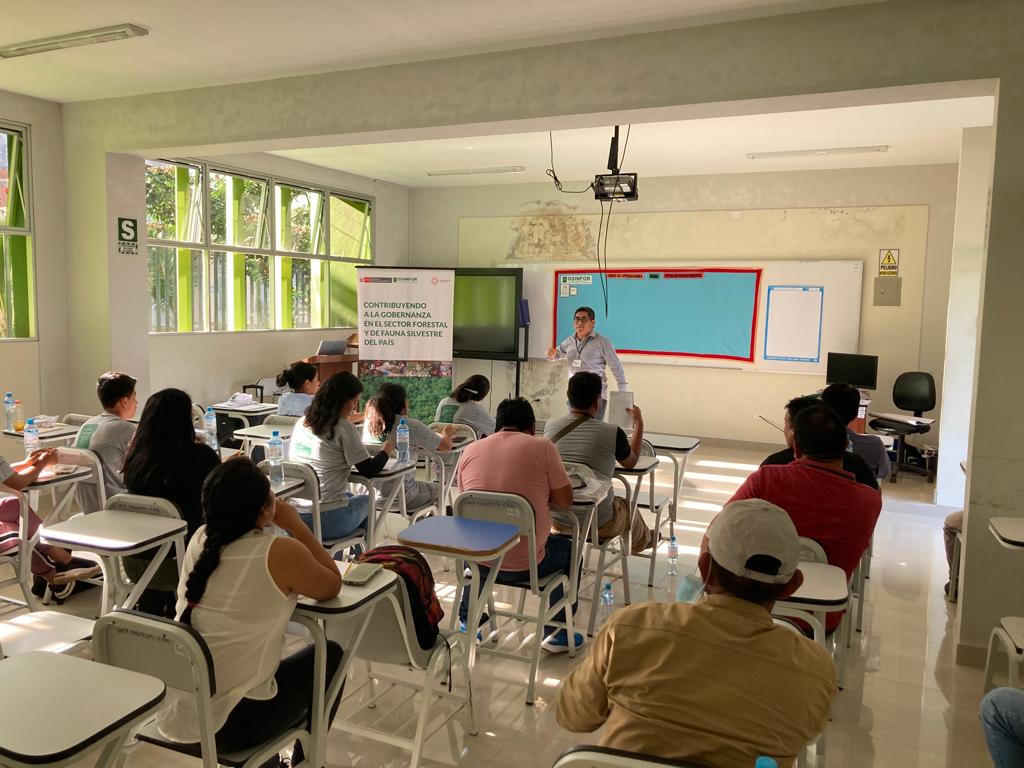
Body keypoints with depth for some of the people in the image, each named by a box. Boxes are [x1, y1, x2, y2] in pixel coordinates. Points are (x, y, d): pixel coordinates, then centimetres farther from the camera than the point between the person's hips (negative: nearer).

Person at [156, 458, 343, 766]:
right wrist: (296, 525, 1)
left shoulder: (200, 539, 1)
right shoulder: (282, 552, -18)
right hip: (230, 724, -6)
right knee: (330, 656, 18)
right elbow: (332, 586, 1)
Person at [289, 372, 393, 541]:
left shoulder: (301, 423, 7)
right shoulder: (343, 428, -13)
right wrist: (386, 450, 9)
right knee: (366, 501, 26)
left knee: (348, 496, 35)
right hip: (327, 522, -6)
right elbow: (369, 471, -8)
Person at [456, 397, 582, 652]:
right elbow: (565, 500, -4)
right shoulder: (542, 447, -7)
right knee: (569, 549, 28)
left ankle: (467, 621, 42)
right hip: (525, 564, -3)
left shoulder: (470, 451, 4)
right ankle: (556, 633, 29)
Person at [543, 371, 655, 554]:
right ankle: (642, 540, 62)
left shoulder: (550, 427, -10)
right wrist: (639, 423, 15)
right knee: (630, 508, 32)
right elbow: (631, 462, 2)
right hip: (598, 523, -3)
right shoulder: (612, 433, -20)